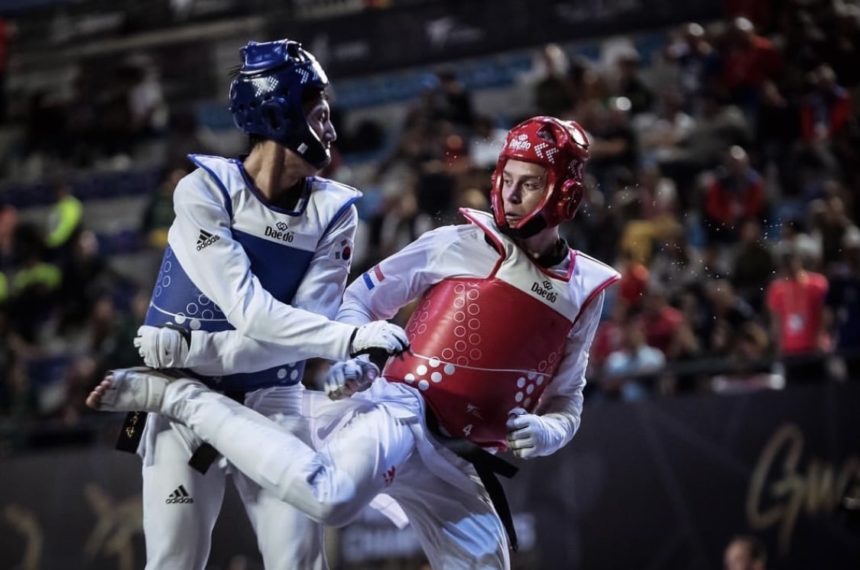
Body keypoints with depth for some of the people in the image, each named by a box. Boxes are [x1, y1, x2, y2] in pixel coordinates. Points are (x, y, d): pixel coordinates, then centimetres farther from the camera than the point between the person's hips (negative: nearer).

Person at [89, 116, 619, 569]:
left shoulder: (585, 293, 14)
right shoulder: (460, 245, 2)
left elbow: (567, 401, 20)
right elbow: (362, 296, 7)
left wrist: (546, 432, -3)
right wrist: (350, 354, -14)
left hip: (456, 467, 6)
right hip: (402, 409, -6)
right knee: (331, 497, -36)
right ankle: (176, 393, -24)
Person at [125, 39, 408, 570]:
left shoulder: (334, 212, -4)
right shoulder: (205, 191, -14)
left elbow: (305, 327, -13)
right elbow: (250, 312, -23)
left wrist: (195, 347, -24)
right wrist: (349, 339, -35)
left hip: (273, 400, 3)